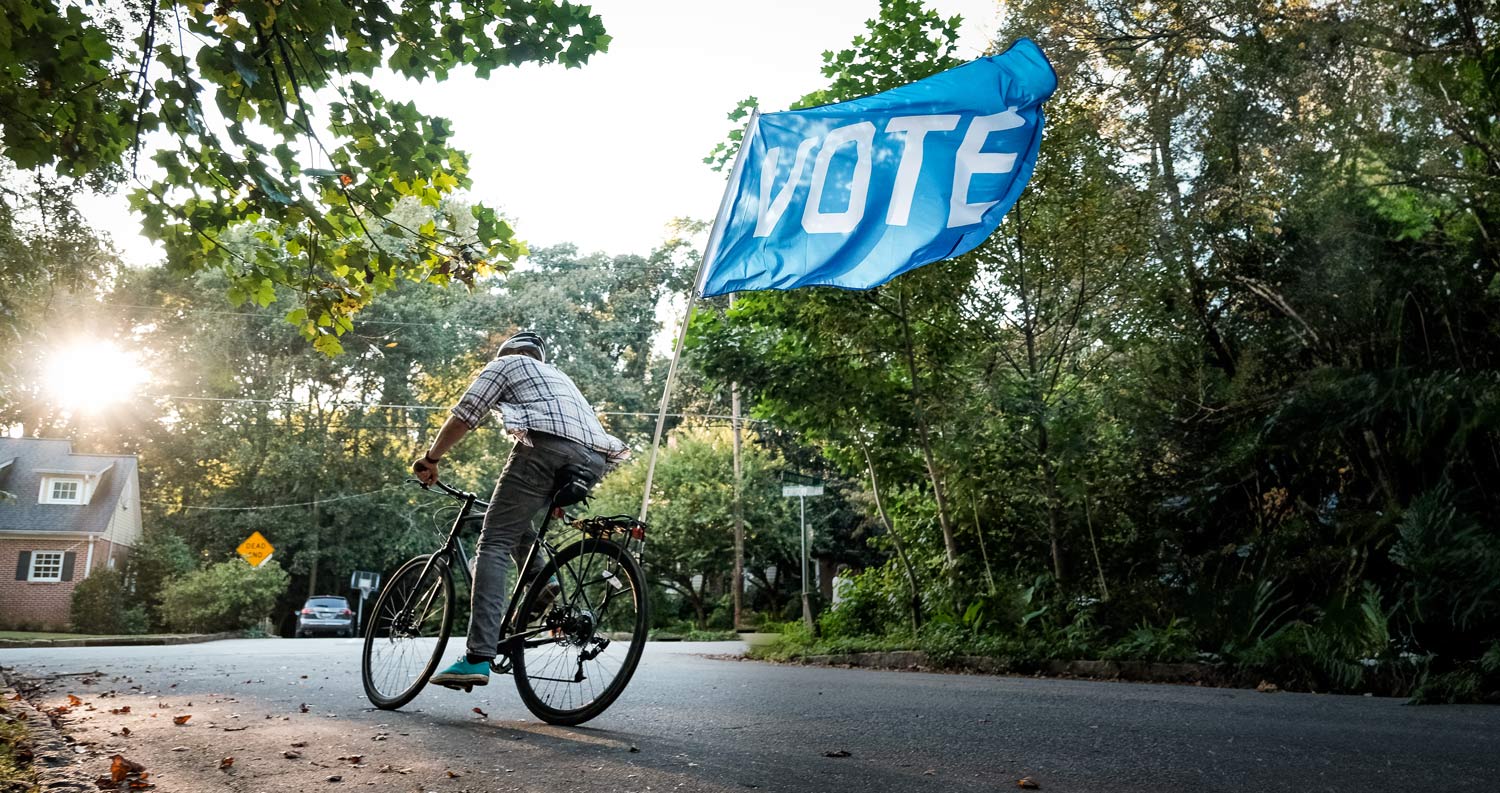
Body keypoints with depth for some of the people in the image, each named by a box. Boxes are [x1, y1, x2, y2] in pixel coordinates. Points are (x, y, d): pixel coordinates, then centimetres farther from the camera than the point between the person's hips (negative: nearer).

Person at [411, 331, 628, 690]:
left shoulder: (504, 364, 23)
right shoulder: (558, 375, 41)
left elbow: (463, 417, 12)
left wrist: (429, 459, 24)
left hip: (547, 446, -7)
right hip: (594, 460, 7)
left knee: (494, 543, -7)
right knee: (517, 519, 29)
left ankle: (478, 658, -18)